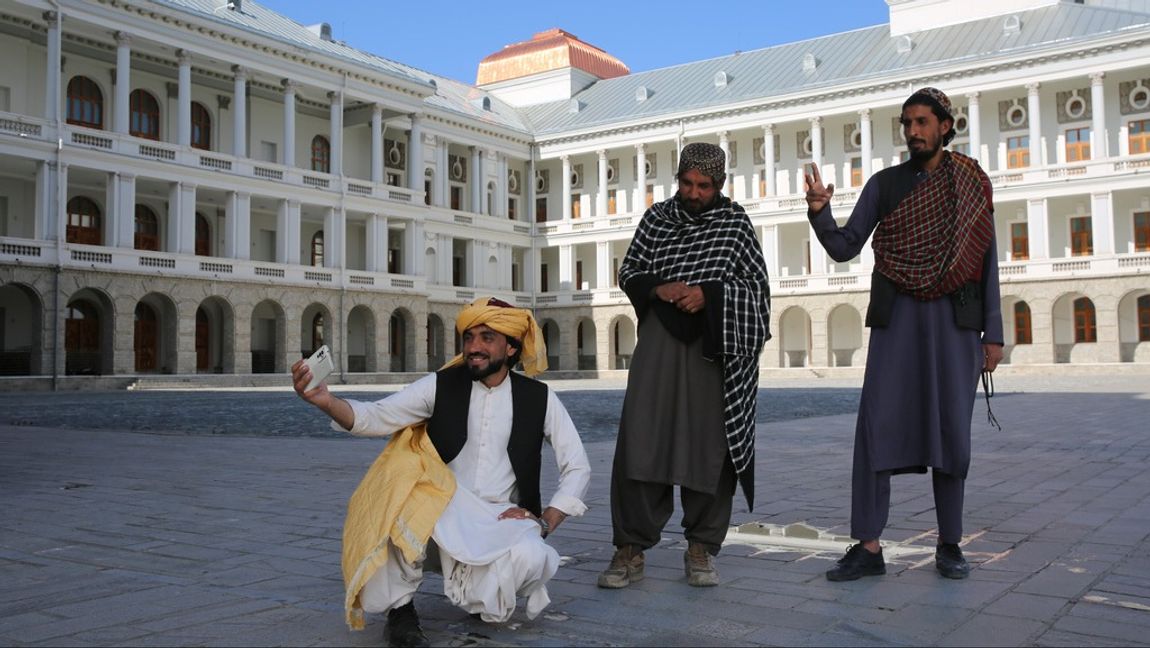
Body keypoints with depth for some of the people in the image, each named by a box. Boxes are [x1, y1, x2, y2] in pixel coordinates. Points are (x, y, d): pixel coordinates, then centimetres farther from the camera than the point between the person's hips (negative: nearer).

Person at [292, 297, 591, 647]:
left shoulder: (539, 398, 1)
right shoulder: (440, 386, -1)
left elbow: (578, 467, 4)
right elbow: (375, 417, -11)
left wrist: (546, 521, -9)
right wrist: (326, 401, -31)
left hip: (502, 519, 1)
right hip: (442, 512, 0)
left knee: (531, 555, -33)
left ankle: (487, 597, 6)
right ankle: (400, 607, -12)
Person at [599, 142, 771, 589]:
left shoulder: (734, 222, 6)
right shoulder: (657, 218, 11)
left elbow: (758, 285, 4)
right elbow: (628, 273, 13)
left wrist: (708, 294, -13)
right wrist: (657, 288, -8)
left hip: (715, 344, -1)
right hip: (661, 335, 1)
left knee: (709, 442, -1)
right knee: (640, 438, -9)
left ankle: (702, 548, 13)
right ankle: (631, 549, -3)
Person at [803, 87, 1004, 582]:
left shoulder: (972, 183, 8)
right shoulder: (885, 183, 8)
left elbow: (987, 262, 8)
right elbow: (845, 248, 3)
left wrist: (993, 333, 3)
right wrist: (819, 212, -16)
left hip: (955, 321, 0)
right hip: (897, 319, 0)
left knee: (951, 429, 2)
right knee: (876, 426, -7)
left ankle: (949, 544, 15)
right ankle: (868, 546, -3)